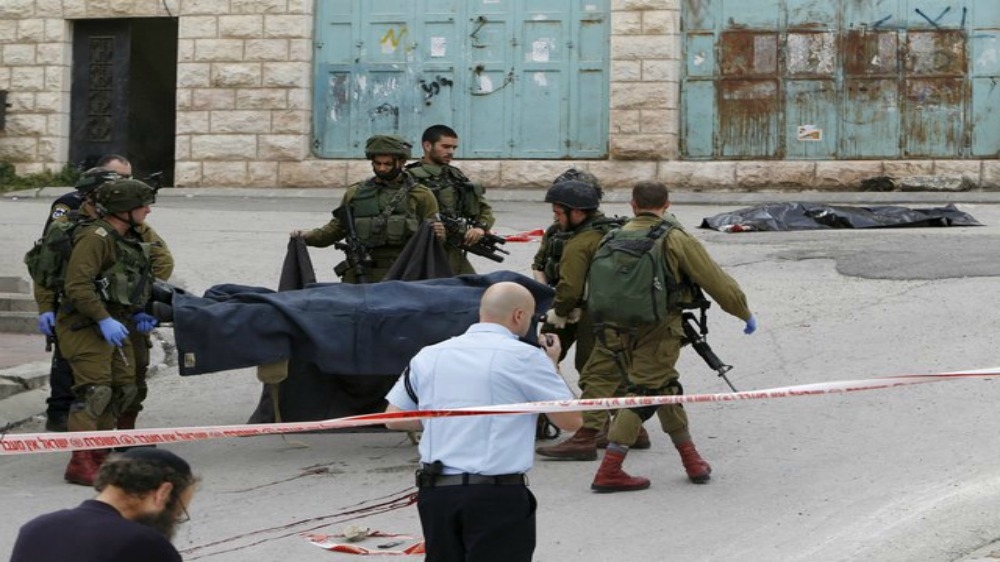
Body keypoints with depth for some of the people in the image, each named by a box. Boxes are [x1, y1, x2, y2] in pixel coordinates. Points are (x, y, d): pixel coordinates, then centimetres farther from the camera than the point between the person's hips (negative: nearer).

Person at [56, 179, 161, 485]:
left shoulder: (130, 240, 15)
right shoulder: (96, 237, -16)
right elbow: (77, 286, -25)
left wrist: (136, 315, 12)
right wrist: (104, 320, -29)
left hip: (115, 324, 10)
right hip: (87, 325, -10)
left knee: (124, 388, 10)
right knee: (95, 390, -16)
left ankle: (97, 456, 20)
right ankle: (80, 464, -15)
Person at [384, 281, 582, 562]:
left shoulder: (429, 355, 9)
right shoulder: (524, 357, -6)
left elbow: (393, 418, 14)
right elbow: (571, 420, 0)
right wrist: (553, 366, 13)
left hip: (435, 491, 5)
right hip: (497, 495, -5)